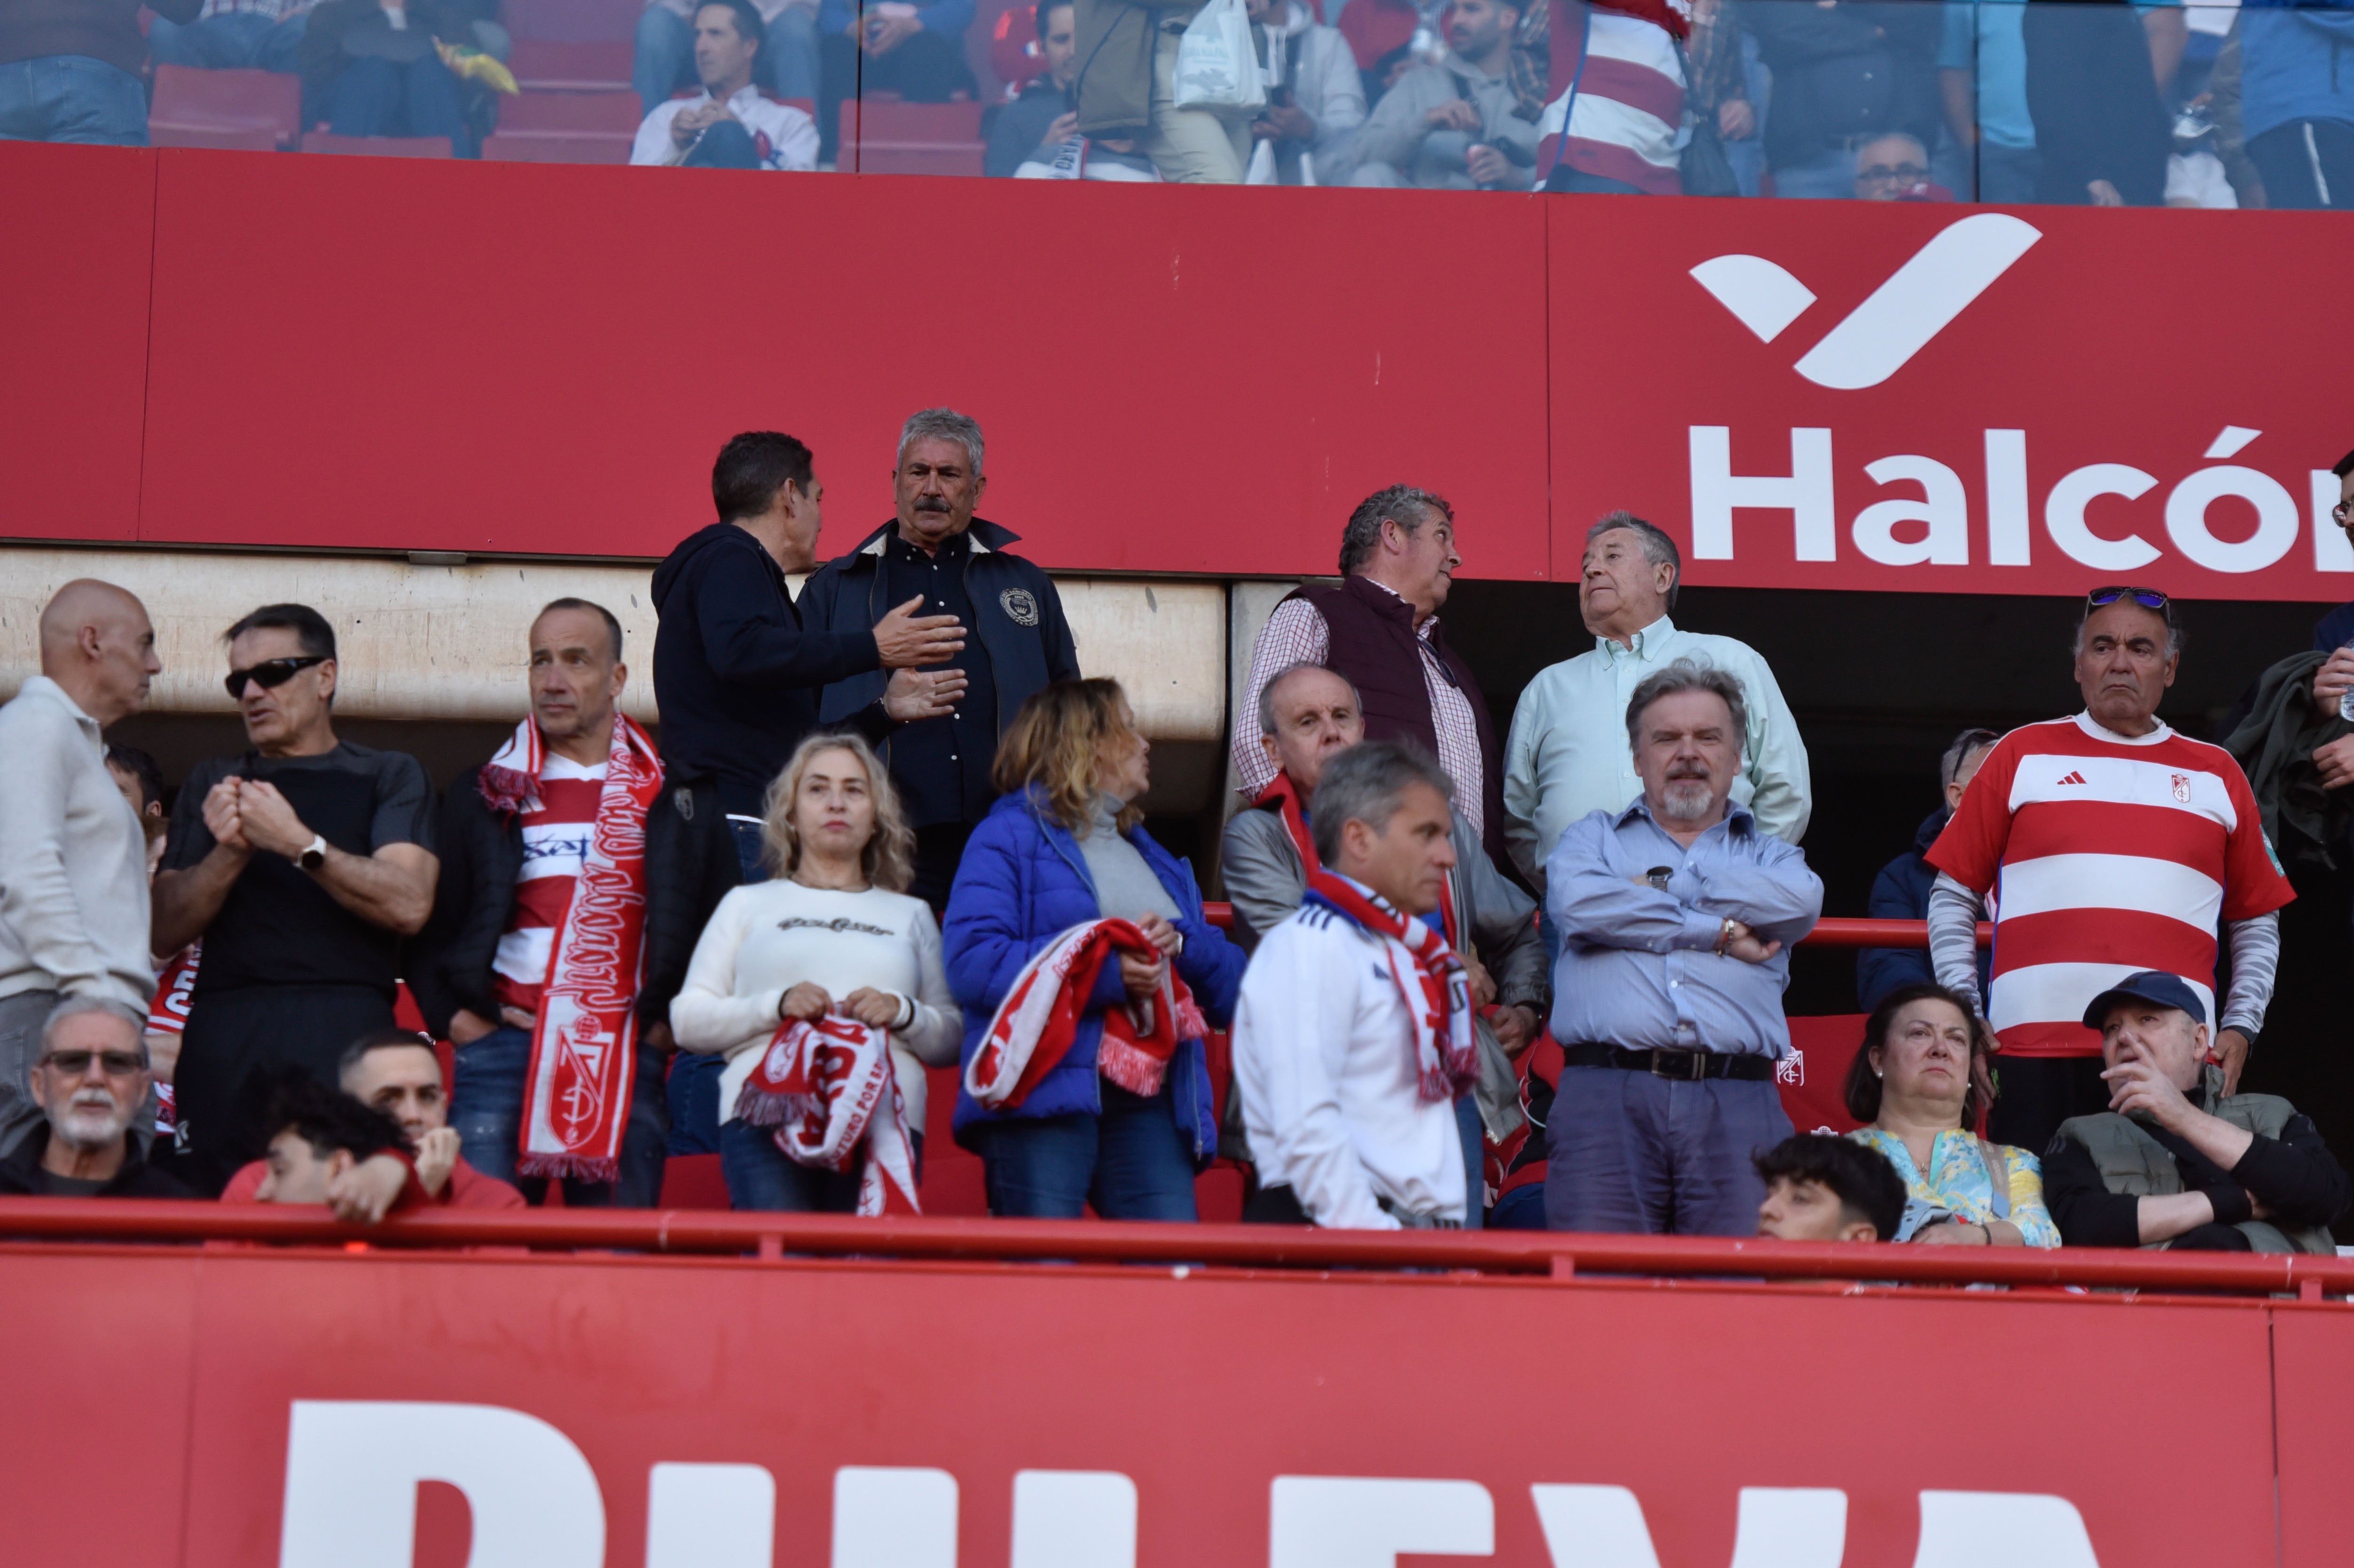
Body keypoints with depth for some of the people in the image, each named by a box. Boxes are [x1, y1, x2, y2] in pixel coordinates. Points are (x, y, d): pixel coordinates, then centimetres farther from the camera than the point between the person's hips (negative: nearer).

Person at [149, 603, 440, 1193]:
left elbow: (409, 905, -4)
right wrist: (229, 854, -4)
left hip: (342, 1033, -3)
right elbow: (164, 932, 13)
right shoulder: (213, 783, 22)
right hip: (224, 1029, 3)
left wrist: (298, 843, -10)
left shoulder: (388, 778, 12)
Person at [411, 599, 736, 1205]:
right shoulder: (485, 795, 14)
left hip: (628, 1063, 0)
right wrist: (453, 1017, 3)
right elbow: (425, 923, 15)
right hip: (503, 1050, 0)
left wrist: (676, 1022, 4)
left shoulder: (677, 802, 12)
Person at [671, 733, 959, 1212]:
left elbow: (953, 1041, 18)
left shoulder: (911, 916, 25)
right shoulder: (748, 904, 21)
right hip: (765, 1117, -1)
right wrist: (777, 1006, -5)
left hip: (884, 1123, 1)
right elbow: (688, 1019, 11)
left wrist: (903, 1012, -3)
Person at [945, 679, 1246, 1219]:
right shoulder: (1009, 837, 7)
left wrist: (1182, 945, 0)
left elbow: (1230, 989, 22)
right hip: (1045, 1094, -6)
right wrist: (1107, 974, -14)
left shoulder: (1155, 859, 29)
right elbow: (971, 963, -11)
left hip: (1149, 1104, 6)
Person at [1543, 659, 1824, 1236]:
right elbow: (1578, 903, -1)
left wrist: (1659, 886, 3)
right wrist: (1720, 933, 2)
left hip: (1738, 1106, 1)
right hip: (1606, 1092, -1)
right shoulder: (1593, 838, 23)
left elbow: (1800, 900, 0)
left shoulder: (1768, 854, 25)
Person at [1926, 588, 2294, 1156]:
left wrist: (2240, 1028, 8)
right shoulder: (2023, 754, 12)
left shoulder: (2215, 774, 17)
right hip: (2035, 1053, -1)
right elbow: (1953, 896, 12)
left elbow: (2257, 923, 22)